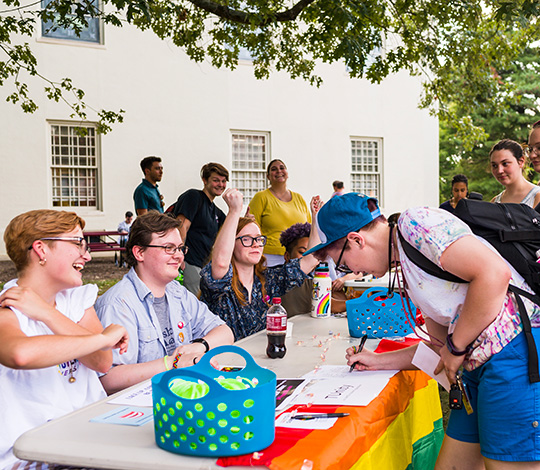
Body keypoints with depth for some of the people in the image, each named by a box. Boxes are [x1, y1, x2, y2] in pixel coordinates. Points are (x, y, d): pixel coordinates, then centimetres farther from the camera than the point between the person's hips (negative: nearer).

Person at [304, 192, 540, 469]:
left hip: (515, 351, -10)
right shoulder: (407, 270, 20)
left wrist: (456, 347, -11)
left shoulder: (417, 223, -9)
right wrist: (377, 361, 21)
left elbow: (494, 274, -21)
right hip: (482, 364, 10)